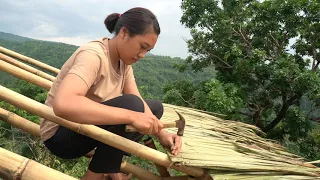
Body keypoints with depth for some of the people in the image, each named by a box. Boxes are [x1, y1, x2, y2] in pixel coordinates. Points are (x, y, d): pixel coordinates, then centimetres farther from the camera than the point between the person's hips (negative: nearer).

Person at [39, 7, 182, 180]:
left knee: (155, 107, 1)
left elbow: (140, 103, -5)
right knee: (130, 105, -31)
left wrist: (161, 133, -21)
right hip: (60, 134, -8)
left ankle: (109, 166, -1)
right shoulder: (93, 55, -27)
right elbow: (63, 104, -44)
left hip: (89, 124, 8)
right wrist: (132, 116, -44)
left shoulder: (124, 60, -1)